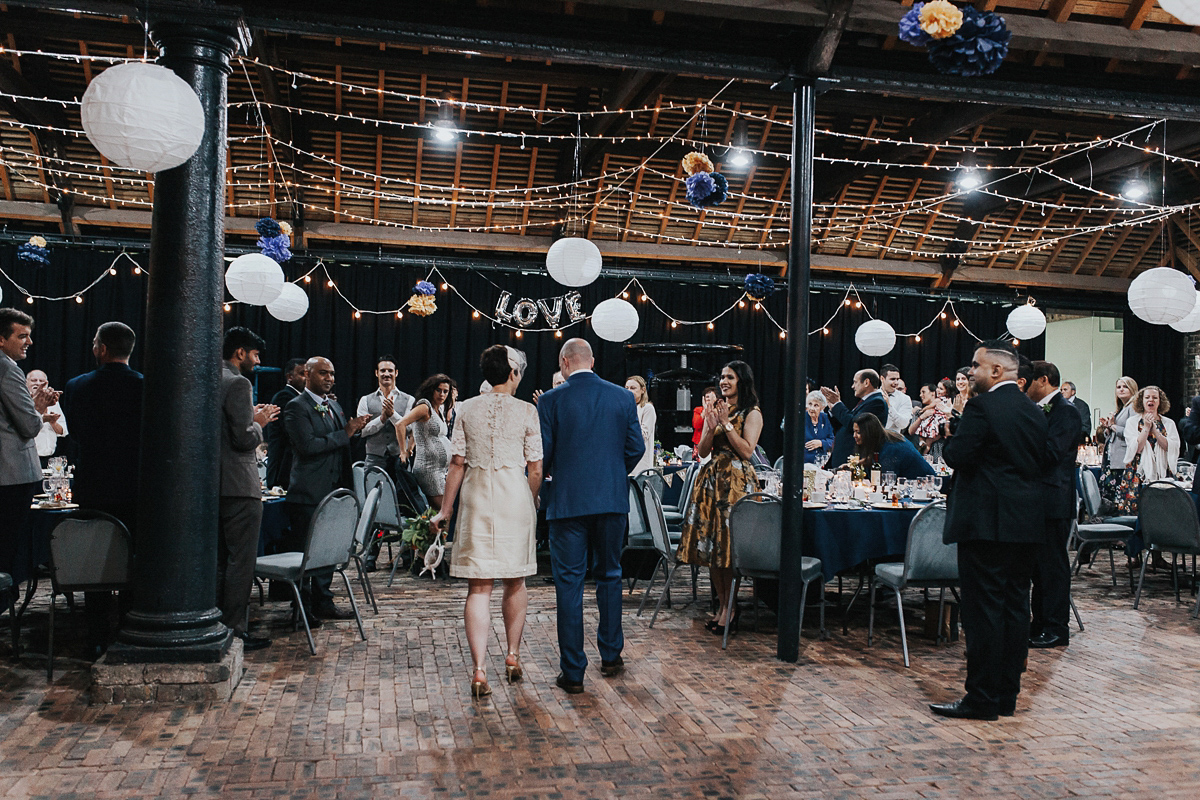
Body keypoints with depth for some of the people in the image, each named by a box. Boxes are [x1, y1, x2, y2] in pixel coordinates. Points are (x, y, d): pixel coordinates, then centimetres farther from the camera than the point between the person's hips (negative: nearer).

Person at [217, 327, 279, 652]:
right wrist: (259, 422, -1)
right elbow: (245, 439, -20)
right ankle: (235, 631, -1)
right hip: (239, 486, -9)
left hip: (214, 485, 10)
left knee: (219, 560, 15)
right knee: (241, 561, -4)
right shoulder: (238, 384, -14)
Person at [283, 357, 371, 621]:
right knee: (303, 552, -1)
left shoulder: (334, 406, 18)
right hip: (308, 494, -8)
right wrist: (346, 433, -18)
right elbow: (307, 445, -21)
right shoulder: (297, 407, -8)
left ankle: (323, 603, 20)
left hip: (333, 491, 8)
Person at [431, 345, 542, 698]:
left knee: (479, 586, 2)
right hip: (515, 497, -1)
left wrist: (446, 510, 10)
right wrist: (533, 503, 14)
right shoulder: (526, 411, -3)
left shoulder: (468, 409, 3)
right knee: (515, 580, 17)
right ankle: (513, 656, 29)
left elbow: (457, 463, 3)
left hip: (476, 497, 1)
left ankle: (479, 670, -5)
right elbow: (535, 468, -2)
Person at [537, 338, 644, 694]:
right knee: (609, 575, 18)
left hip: (568, 501, -3)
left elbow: (541, 455, -6)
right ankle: (611, 656, 27)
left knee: (569, 582, 3)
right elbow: (636, 449, 4)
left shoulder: (551, 401, -7)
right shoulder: (623, 397, 2)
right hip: (613, 500, 3)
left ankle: (573, 672, 5)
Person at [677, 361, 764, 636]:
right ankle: (722, 604, 17)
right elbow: (702, 451, 10)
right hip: (711, 479, 6)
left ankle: (729, 608, 5)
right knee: (710, 542, 6)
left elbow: (747, 450, -13)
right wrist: (711, 427, -6)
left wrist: (727, 423, -14)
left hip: (737, 481, -6)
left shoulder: (752, 414, -2)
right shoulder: (715, 409, 14)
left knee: (730, 544, -6)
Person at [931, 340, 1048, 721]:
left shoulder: (982, 407, -12)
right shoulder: (1034, 412, 12)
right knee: (1015, 607, 12)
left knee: (984, 609, -3)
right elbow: (1040, 462, 14)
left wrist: (948, 443, 3)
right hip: (1027, 523, 8)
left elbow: (959, 456, -16)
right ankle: (1007, 696, 19)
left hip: (987, 522, -8)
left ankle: (982, 699, 2)